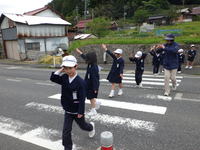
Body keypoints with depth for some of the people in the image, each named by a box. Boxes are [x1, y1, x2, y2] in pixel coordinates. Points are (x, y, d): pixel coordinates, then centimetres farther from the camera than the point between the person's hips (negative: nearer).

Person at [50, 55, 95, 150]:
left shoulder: (80, 82, -25)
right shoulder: (64, 78, -6)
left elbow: (82, 98, -22)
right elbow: (53, 78, -4)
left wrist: (81, 112, -18)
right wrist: (60, 70, -16)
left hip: (77, 111, -4)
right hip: (67, 110, 4)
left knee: (83, 125, 23)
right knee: (66, 131, 6)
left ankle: (91, 127, 56)